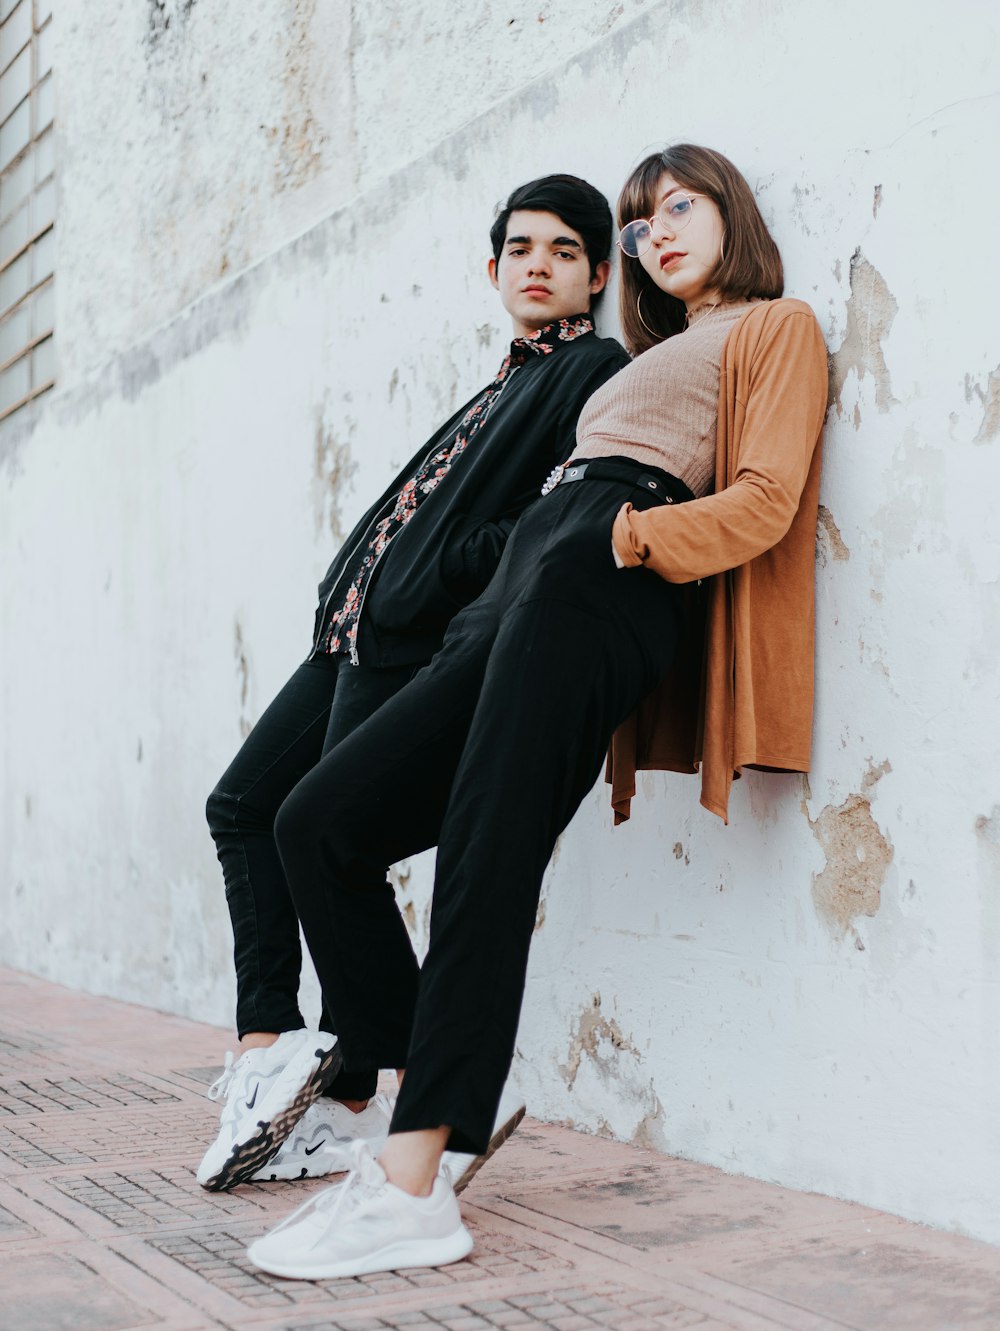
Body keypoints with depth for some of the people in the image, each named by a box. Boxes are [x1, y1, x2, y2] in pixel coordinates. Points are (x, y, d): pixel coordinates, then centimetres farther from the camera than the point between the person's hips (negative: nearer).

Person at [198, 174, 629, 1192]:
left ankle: (351, 1104, 2)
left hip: (419, 648, -10)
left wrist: (441, 576, -16)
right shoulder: (504, 387, 25)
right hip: (358, 635, 10)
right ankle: (268, 1046, 6)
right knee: (244, 804, 10)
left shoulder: (594, 369, -2)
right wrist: (351, 595, 9)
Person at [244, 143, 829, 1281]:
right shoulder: (651, 360, 38)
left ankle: (412, 1186, -27)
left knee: (485, 857, -23)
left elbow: (765, 499, -1)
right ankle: (418, 1107, -6)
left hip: (595, 586, -8)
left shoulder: (777, 327, 15)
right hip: (519, 591, 9)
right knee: (317, 824, -2)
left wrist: (625, 536, -13)